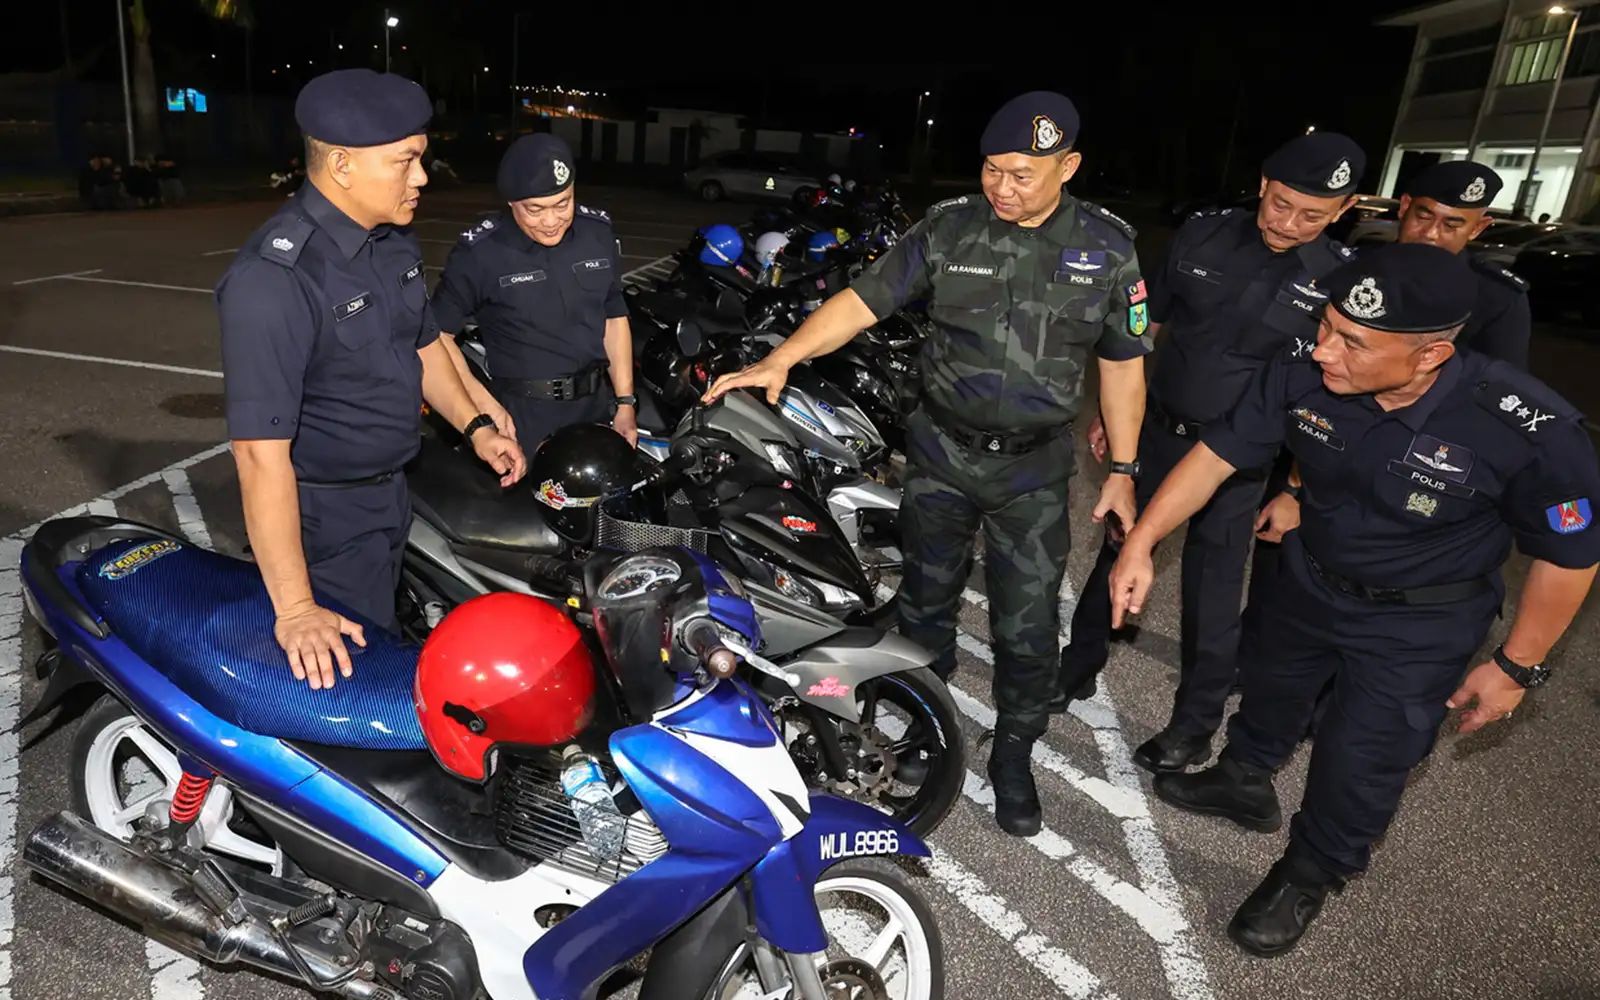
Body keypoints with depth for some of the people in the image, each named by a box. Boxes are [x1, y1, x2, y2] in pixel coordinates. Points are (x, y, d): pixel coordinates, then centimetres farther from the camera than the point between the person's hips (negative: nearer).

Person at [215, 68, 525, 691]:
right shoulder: (273, 276, -28)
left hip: (391, 494, 8)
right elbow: (260, 451, -30)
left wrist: (475, 428, 8)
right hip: (325, 517, -8)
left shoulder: (394, 240, 0)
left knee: (390, 637, 25)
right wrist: (295, 607, -31)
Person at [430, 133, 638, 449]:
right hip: (523, 417, -4)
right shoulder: (479, 252, -14)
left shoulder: (598, 233, 0)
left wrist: (626, 402, 5)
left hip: (595, 406, 5)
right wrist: (485, 405, -16)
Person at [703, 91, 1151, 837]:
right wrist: (779, 361, -24)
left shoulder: (1106, 246, -4)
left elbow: (1122, 362, 2)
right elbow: (864, 299, -11)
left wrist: (1122, 469, 1)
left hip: (1035, 467, 0)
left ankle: (1014, 756, 28)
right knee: (925, 601, 15)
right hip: (940, 451, 1)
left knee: (1027, 624, 5)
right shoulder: (950, 228, -7)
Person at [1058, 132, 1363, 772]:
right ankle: (1079, 665, 33)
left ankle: (1196, 723, 24)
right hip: (1156, 431, 3)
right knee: (1117, 552, 13)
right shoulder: (1205, 235, -4)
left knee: (1213, 591, 7)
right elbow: (1143, 325, 6)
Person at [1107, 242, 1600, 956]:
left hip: (1416, 626, -4)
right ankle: (1243, 782, 58)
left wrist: (1517, 666, -9)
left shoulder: (1530, 431, -33)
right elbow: (1218, 453, -14)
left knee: (1358, 766, 5)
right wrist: (1141, 542, -19)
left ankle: (1310, 876, 36)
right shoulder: (1301, 374, -26)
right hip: (1308, 580, 4)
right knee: (1271, 685, 26)